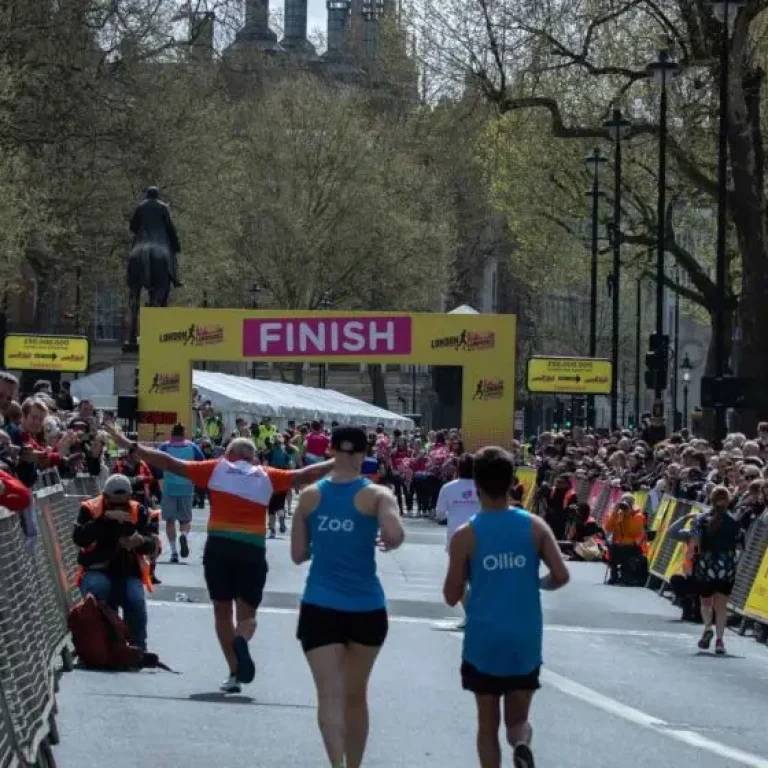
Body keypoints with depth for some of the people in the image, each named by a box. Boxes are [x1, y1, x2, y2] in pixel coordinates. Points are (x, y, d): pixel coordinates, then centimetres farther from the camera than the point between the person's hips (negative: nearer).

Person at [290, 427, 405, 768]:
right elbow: (395, 535, -22)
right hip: (366, 609, 0)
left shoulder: (310, 496, 3)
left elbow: (298, 554, 7)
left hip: (320, 607, 0)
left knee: (330, 694, -8)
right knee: (355, 696, 17)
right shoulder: (377, 495, -4)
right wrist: (388, 542, 0)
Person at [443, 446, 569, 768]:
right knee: (518, 718, 14)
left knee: (488, 723, 12)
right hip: (525, 642, 1)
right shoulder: (535, 526, -3)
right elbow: (561, 576, -7)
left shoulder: (466, 535, -7)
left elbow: (452, 596, -4)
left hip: (483, 643, -1)